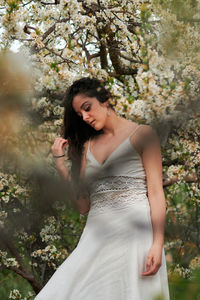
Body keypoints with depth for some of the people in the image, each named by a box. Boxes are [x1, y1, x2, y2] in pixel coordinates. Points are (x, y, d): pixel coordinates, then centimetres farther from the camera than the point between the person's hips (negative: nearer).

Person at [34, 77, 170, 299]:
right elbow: (83, 205, 12)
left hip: (133, 232, -4)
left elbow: (156, 192, -4)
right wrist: (60, 162, 7)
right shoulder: (87, 146, 19)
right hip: (97, 236, 4)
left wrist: (158, 244, -16)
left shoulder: (142, 134, 5)